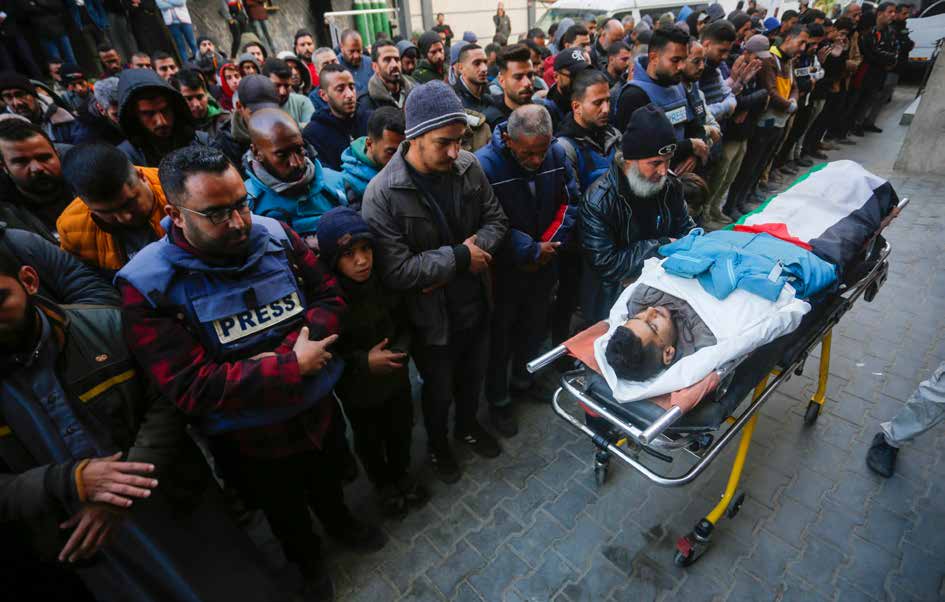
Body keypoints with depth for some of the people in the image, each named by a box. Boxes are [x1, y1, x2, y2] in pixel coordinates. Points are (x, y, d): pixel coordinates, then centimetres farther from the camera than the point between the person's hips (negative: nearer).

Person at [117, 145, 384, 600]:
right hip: (250, 440, -2)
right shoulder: (147, 285, -23)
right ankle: (307, 560, 59)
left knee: (327, 482, 32)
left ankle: (339, 521, 65)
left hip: (318, 408, 3)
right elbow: (192, 387, -27)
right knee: (286, 515, 27)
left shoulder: (276, 236, -14)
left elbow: (330, 296, -10)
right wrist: (293, 367, -28)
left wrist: (285, 353, -24)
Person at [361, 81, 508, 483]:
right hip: (431, 316, -4)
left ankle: (468, 425, 58)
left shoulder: (468, 166, -10)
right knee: (438, 390, 20)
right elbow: (396, 271, -28)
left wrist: (476, 246, -20)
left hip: (475, 304, 5)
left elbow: (496, 219, 0)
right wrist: (459, 257, -24)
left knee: (472, 377, 27)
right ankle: (437, 443, 52)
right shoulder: (382, 195, -25)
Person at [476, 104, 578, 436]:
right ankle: (498, 399, 33)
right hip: (504, 270, -5)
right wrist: (530, 250, -20)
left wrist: (550, 244, -11)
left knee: (535, 327, 22)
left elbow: (570, 202, 1)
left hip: (544, 266, 5)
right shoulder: (484, 164, -25)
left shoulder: (556, 154, -8)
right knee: (501, 334, 11)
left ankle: (522, 377, 50)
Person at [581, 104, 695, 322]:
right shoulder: (598, 201, -20)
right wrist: (660, 246, -16)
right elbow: (606, 264, -20)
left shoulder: (670, 184, 1)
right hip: (614, 301, -6)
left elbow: (684, 226, 17)